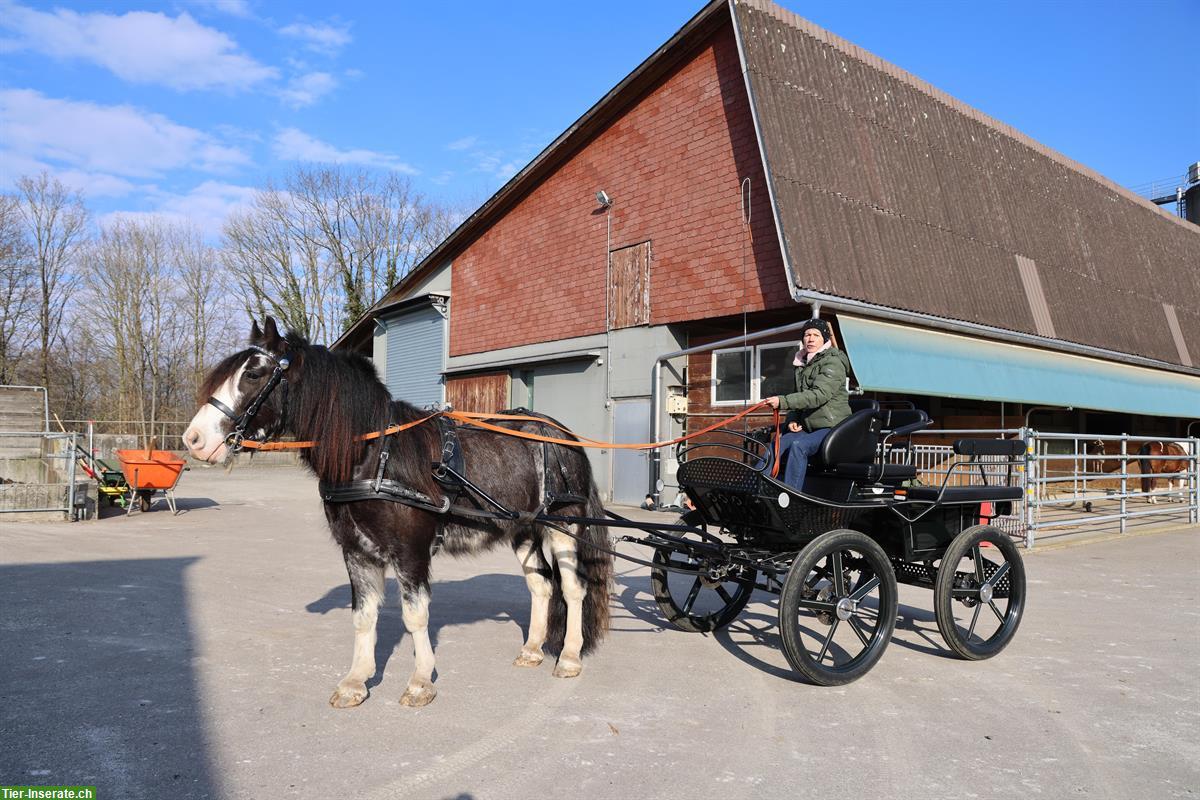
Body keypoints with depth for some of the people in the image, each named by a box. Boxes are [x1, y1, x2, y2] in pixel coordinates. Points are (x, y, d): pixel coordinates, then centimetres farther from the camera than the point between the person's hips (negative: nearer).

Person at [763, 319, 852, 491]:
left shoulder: (833, 362, -8)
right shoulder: (802, 364, 18)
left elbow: (819, 395, -23)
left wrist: (783, 402, -29)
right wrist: (793, 419, 2)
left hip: (832, 426, -7)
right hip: (808, 427, 7)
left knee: (798, 445, -32)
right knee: (776, 445, -17)